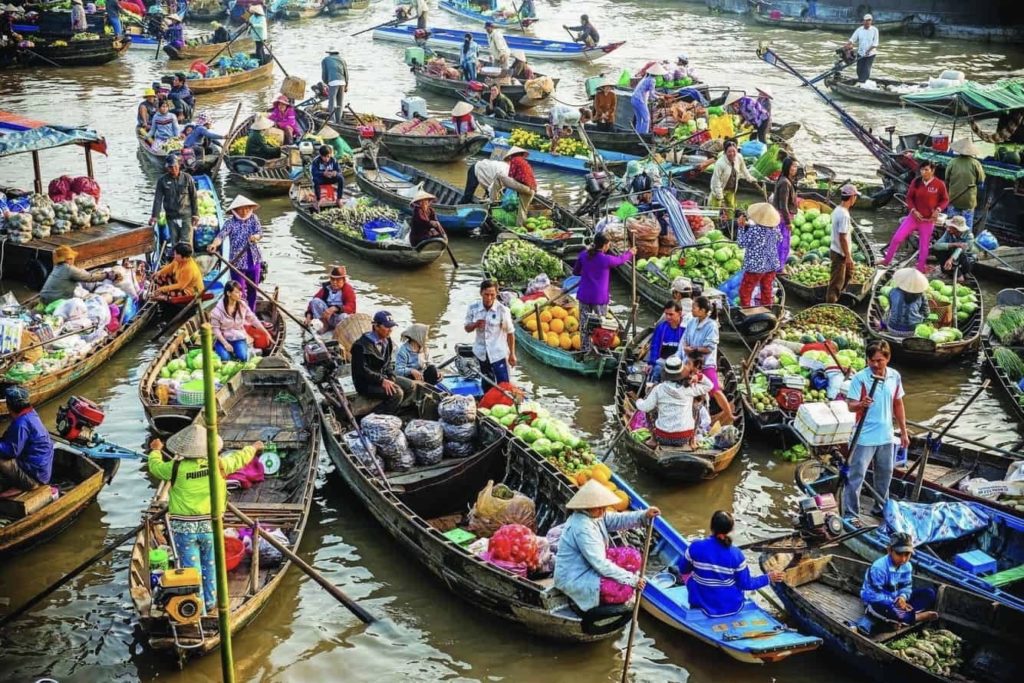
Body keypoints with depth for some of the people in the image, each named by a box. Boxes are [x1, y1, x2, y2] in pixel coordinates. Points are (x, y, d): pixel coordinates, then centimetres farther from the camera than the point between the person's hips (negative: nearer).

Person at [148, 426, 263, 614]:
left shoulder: (176, 468, -12)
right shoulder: (218, 464, -8)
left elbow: (155, 467, 6)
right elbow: (239, 458, 10)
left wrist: (156, 450, 28)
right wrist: (253, 448, 31)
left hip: (184, 528, -2)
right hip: (210, 526, 2)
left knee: (191, 568, 7)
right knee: (210, 564, 20)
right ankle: (210, 602, 32)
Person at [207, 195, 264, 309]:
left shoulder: (254, 218, 2)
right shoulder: (230, 222, -10)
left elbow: (260, 232, -9)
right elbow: (221, 235, -25)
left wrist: (255, 236, -35)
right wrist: (214, 244, -47)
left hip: (254, 260, 4)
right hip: (237, 262, -4)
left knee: (252, 290, 15)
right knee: (239, 292, -3)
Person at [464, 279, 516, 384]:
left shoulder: (503, 310, -17)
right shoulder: (473, 308, -8)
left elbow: (510, 333, -8)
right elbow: (467, 328, 4)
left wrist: (512, 354, -4)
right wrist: (475, 324, -19)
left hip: (498, 354, -4)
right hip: (481, 353, 4)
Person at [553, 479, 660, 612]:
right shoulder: (582, 528, -31)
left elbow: (618, 520, -1)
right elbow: (601, 565, -30)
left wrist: (644, 515, -18)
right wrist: (632, 580, -24)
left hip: (589, 566, 10)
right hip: (574, 580, -10)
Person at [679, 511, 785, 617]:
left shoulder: (695, 547, -20)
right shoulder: (736, 554, -20)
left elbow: (683, 570, -2)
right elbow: (746, 584, -9)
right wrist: (768, 578, 6)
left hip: (704, 605, -1)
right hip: (733, 606, 1)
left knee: (690, 575, 27)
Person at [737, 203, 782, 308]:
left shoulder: (753, 230, -23)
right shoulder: (775, 229, -4)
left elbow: (741, 243, -14)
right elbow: (779, 239, 16)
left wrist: (742, 227, -7)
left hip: (755, 266, -6)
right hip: (772, 265, 6)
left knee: (745, 291, 7)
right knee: (767, 291, 17)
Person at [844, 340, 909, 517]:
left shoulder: (895, 377, 1)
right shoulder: (860, 378, -14)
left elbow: (898, 405, 12)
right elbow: (850, 405, -15)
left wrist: (904, 431, 14)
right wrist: (861, 404, -38)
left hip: (886, 436, 5)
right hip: (865, 436, -5)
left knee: (885, 474, 18)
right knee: (855, 476, -4)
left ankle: (881, 507, 36)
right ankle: (850, 514, 1)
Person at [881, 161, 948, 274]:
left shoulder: (939, 184, -12)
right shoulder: (916, 182, -7)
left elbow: (945, 199, 0)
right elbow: (909, 197, 2)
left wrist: (938, 210, -16)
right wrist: (913, 210, -12)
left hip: (928, 220, -2)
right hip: (914, 216, 2)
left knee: (924, 245, 6)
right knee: (897, 237, -4)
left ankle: (921, 268, 20)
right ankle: (887, 260, 12)